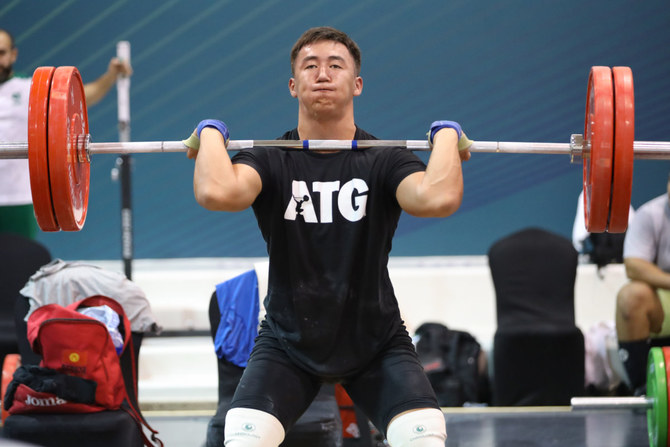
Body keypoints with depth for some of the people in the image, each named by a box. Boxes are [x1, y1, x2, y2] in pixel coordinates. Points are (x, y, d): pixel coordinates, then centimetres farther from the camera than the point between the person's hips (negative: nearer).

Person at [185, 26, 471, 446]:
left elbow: (439, 198, -33)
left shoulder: (385, 161, -9)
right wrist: (211, 135, -16)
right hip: (287, 344, 0)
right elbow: (217, 192, -33)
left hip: (376, 344, 0)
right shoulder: (271, 161, -9)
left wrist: (446, 136, -17)